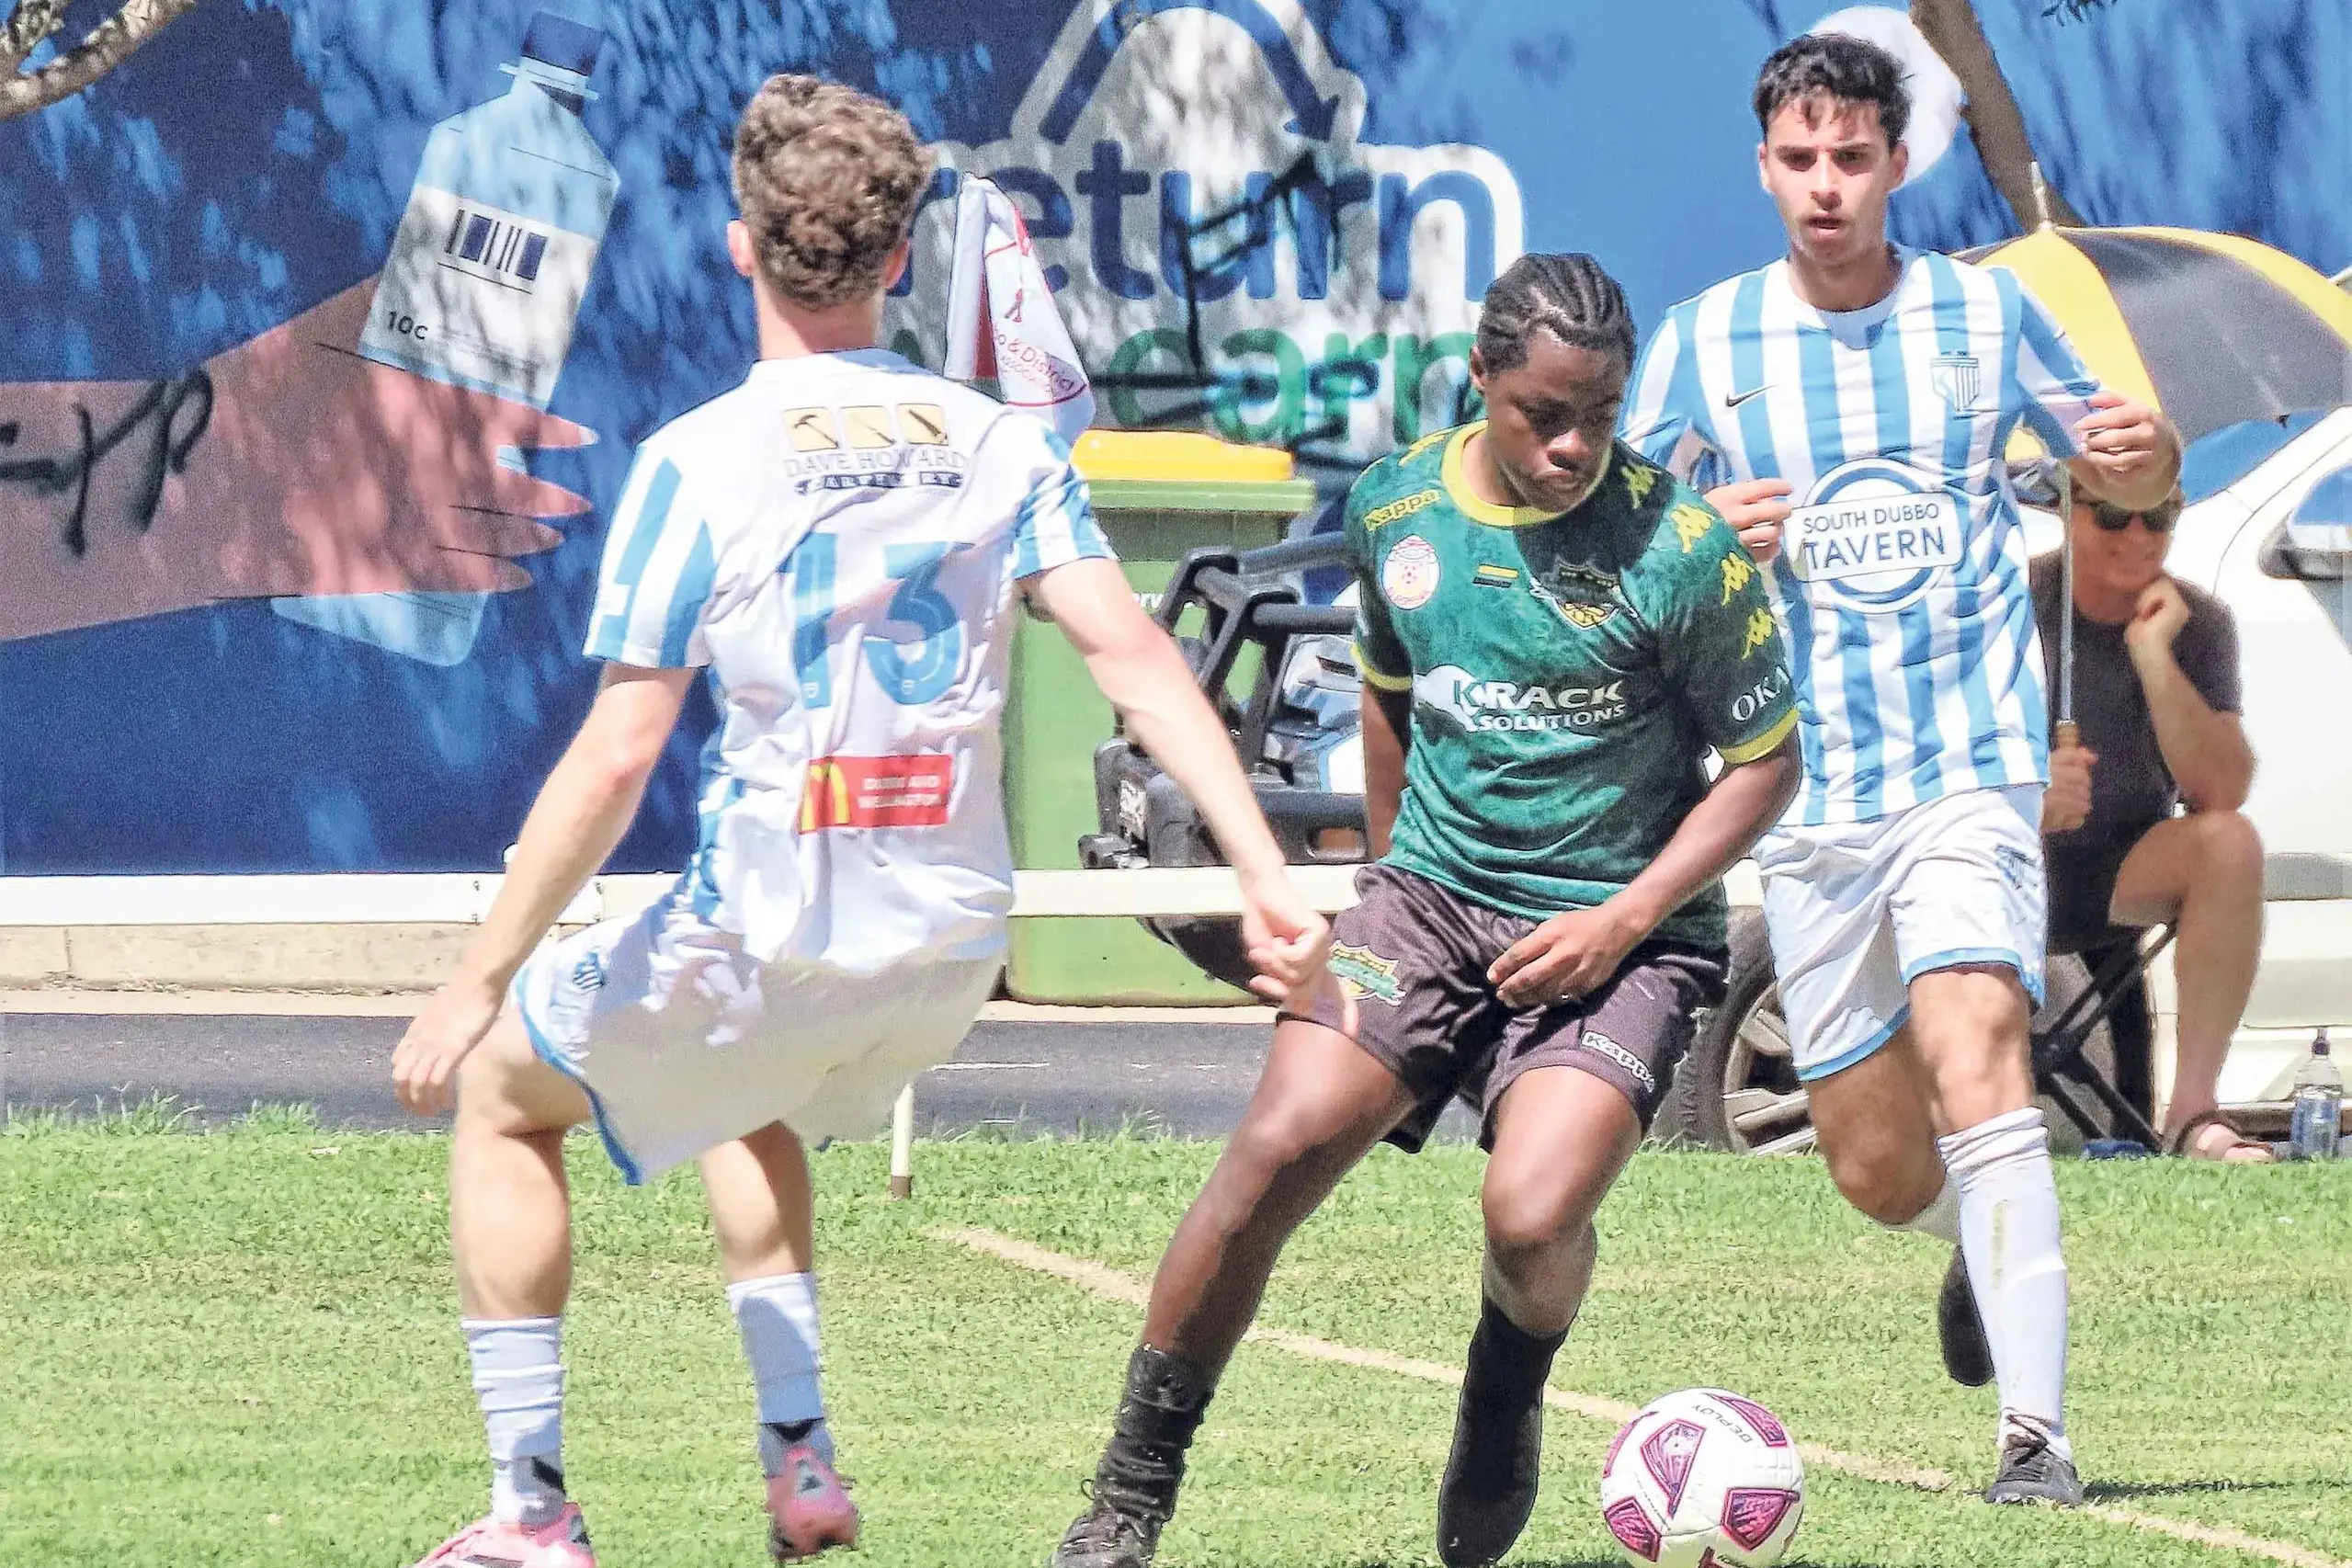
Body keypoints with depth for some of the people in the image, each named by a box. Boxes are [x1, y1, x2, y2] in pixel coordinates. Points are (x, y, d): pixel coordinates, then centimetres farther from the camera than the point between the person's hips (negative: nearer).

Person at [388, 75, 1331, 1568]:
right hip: (954, 938, 5)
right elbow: (1134, 656, -8)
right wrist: (1266, 878, -11)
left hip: (767, 929, -5)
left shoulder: (699, 462, -10)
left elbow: (614, 760, -13)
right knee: (747, 1104, 36)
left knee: (503, 1096, 20)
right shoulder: (1000, 443, 2)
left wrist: (483, 980, -7)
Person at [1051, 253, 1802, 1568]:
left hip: (1619, 931, -3)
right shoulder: (1395, 510, 1)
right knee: (1275, 1153, -19)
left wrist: (1625, 915, -12)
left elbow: (1764, 764, -3)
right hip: (1434, 888, 3)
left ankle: (1506, 1402, 11)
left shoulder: (1684, 545, -12)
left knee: (1533, 1216, -26)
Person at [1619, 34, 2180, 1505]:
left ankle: (2037, 1429, -26)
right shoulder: (1703, 342, 4)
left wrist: (2148, 451, -10)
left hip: (1972, 764, -3)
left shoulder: (1986, 313, 2)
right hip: (1809, 788, 3)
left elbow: (2122, 476, 15)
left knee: (1975, 1065, -25)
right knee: (1874, 1165, 6)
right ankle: (1991, 1240, 43)